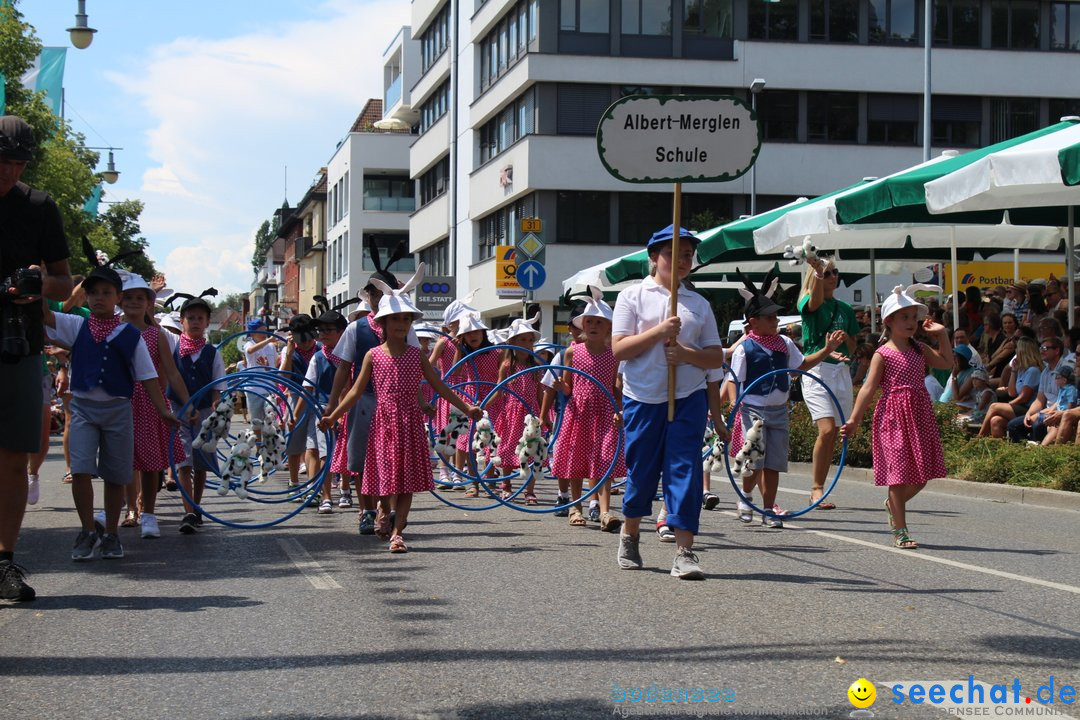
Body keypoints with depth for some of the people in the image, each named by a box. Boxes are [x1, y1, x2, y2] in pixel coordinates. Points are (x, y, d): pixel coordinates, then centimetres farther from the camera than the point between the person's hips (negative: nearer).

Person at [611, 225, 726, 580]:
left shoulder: (699, 304, 12)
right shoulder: (633, 296, 4)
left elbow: (716, 357, 10)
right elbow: (619, 349, -5)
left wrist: (686, 354, -10)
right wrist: (659, 331, -16)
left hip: (688, 398, 2)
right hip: (643, 397, -2)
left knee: (685, 469, -8)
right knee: (642, 470, 6)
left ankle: (684, 551, -9)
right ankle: (630, 536, 32)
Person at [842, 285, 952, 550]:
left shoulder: (919, 349, 11)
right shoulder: (883, 354, -6)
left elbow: (946, 362, 18)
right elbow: (869, 388, -9)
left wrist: (942, 335, 10)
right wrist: (854, 420, -14)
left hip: (919, 414, 6)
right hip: (893, 415, -6)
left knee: (921, 473, 7)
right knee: (898, 473, -3)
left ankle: (893, 504, 36)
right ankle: (900, 532, 3)